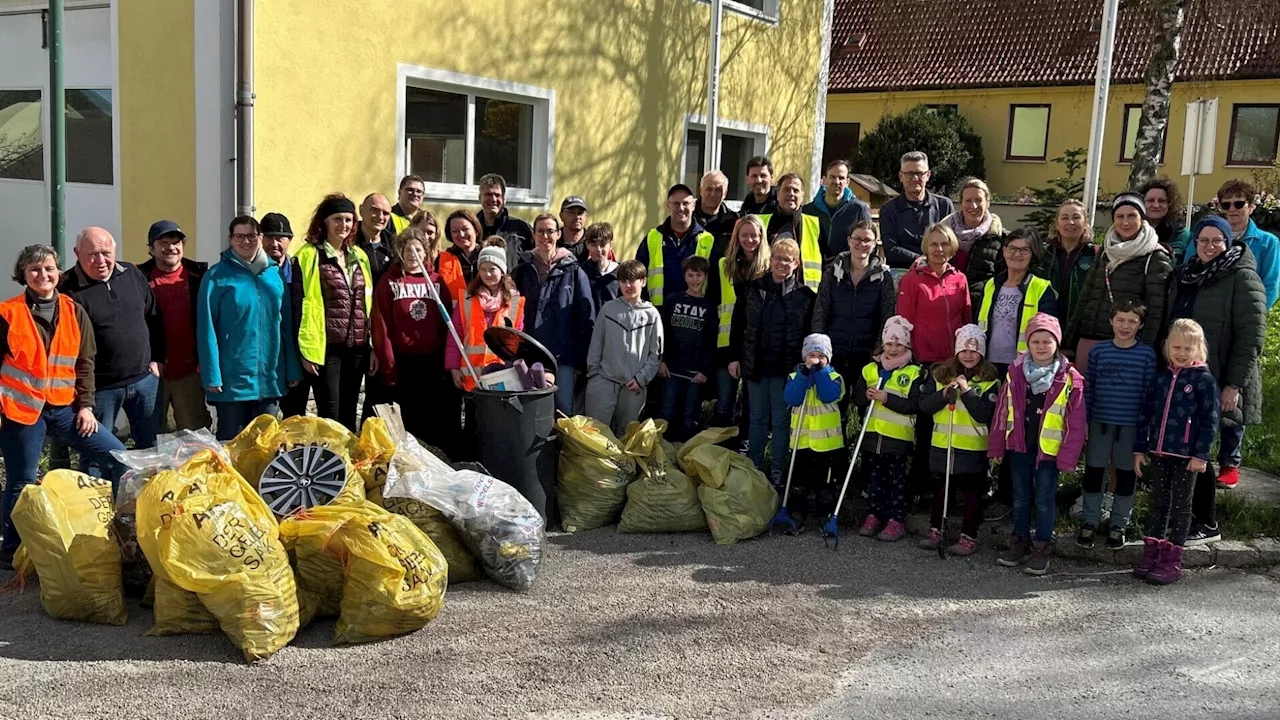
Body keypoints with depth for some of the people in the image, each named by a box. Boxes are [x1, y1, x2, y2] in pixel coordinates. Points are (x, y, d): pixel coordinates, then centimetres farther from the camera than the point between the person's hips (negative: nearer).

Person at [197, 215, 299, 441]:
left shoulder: (275, 273, 7)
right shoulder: (217, 277, -5)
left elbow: (287, 324, 9)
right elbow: (206, 329, -8)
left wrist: (293, 370, 6)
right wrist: (211, 375, -14)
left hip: (270, 378, 4)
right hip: (231, 378, -3)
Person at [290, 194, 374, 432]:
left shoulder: (359, 257, 14)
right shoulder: (308, 257, -4)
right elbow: (300, 306, -8)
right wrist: (306, 350, -13)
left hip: (356, 349, 5)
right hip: (326, 348, -5)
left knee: (349, 416, 12)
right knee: (330, 418, -3)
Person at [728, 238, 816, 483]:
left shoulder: (805, 296, -3)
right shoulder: (752, 289, 4)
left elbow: (811, 335, -2)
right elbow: (738, 325, 9)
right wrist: (735, 357, 5)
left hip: (786, 368, -3)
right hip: (755, 365, 3)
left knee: (780, 420, 5)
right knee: (757, 418, 13)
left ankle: (777, 471, 15)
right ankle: (755, 467, 23)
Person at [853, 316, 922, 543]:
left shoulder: (914, 372, -6)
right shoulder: (870, 368, 7)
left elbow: (914, 405, -14)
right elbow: (856, 396, 7)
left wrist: (887, 399, -21)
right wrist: (866, 396, -14)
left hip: (898, 436, -4)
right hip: (872, 432, 4)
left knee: (897, 479, 3)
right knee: (874, 477, 13)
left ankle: (897, 520, 8)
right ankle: (873, 516, 23)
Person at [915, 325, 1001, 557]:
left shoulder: (989, 380, -6)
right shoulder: (940, 374, 3)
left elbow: (985, 415, -15)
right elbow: (924, 405, -2)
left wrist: (967, 391, -23)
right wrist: (945, 394, -17)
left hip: (973, 447, -3)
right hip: (941, 443, 3)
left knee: (972, 490, 6)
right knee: (941, 487, 15)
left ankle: (969, 536, 15)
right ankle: (935, 529, 27)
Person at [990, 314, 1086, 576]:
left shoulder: (1070, 379, -10)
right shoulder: (1015, 372, 0)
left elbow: (1077, 423, -8)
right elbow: (1002, 411, 5)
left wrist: (1067, 458, -10)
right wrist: (997, 447, 5)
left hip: (1049, 451, -3)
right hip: (1019, 447, 3)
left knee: (1045, 500, 6)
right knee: (1020, 498, 14)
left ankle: (1042, 547, 19)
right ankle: (1020, 541, 28)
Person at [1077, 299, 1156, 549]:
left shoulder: (1147, 354, -3)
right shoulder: (1098, 351, 0)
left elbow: (1150, 392, -1)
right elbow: (1088, 387, 3)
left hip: (1132, 425, -1)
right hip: (1099, 422, 1)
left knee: (1126, 473, 9)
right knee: (1094, 470, 7)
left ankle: (1118, 525, 22)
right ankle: (1089, 522, 20)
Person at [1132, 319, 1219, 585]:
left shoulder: (1204, 379, -6)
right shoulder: (1161, 378, 8)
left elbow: (1210, 420, -9)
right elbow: (1146, 414, 11)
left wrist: (1201, 455, -13)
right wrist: (1139, 449, 7)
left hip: (1187, 456, -5)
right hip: (1159, 453, 5)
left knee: (1180, 506, 5)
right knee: (1159, 504, 12)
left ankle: (1172, 561, 11)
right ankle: (1151, 555, 21)